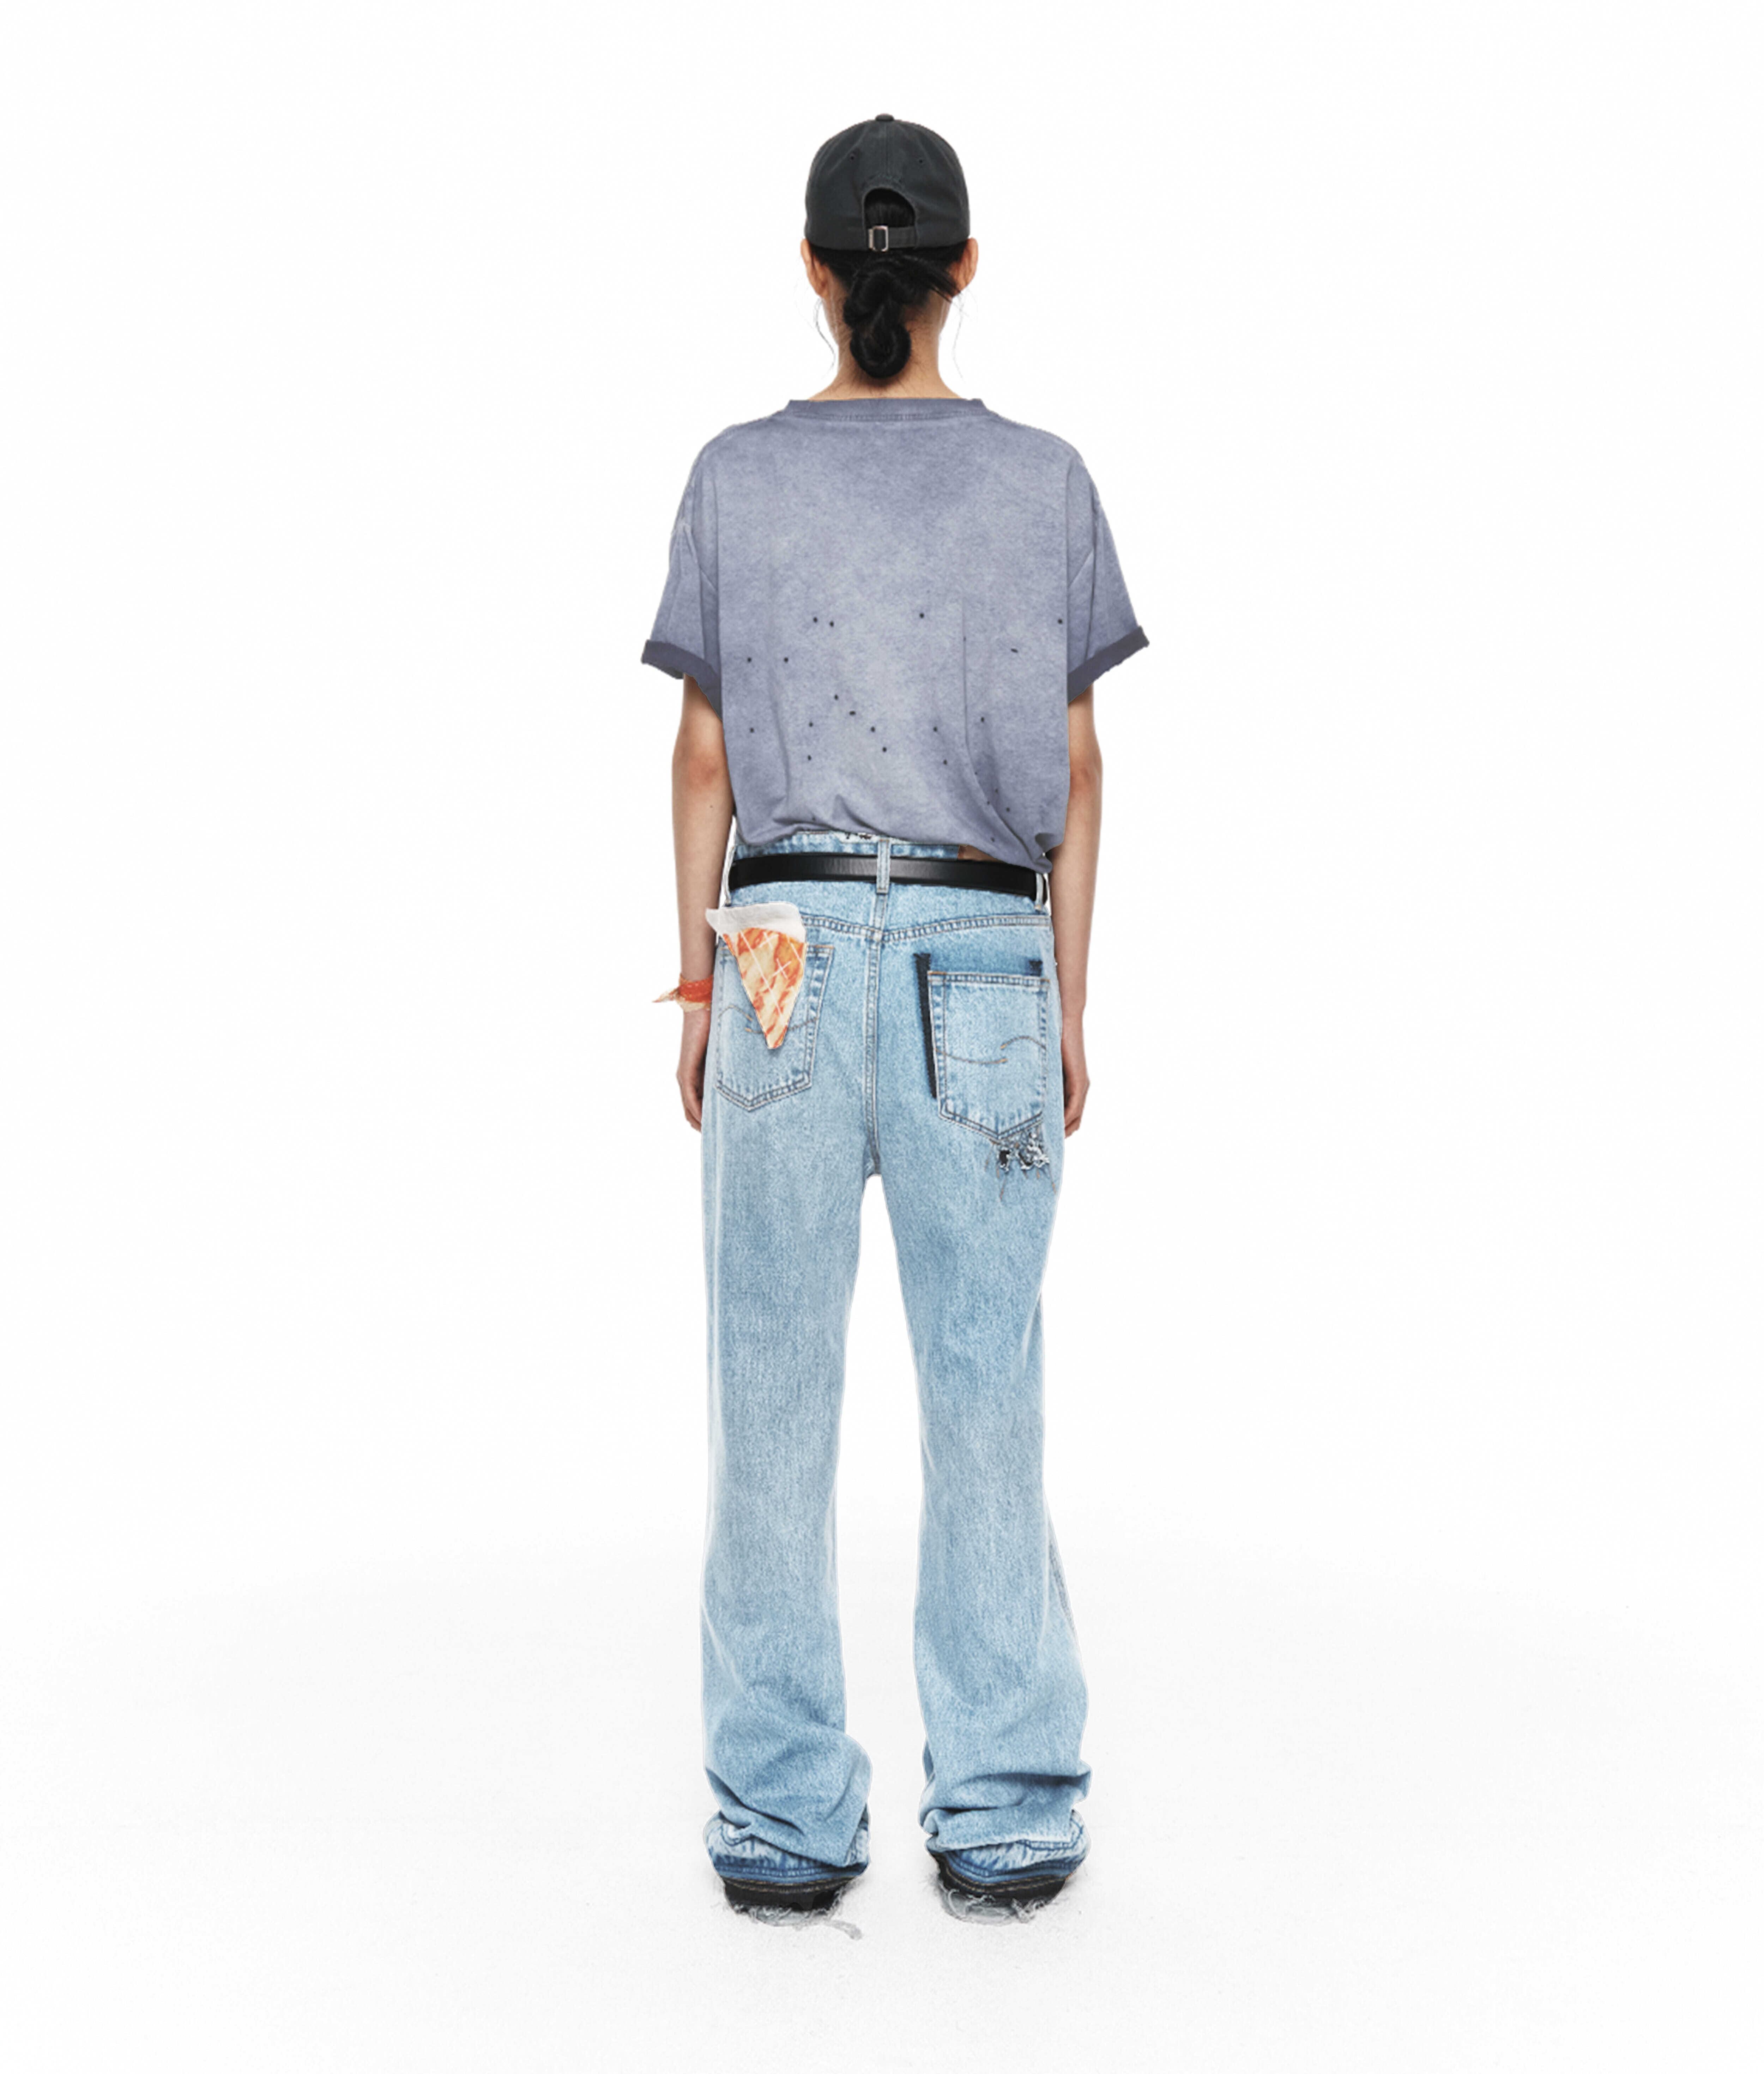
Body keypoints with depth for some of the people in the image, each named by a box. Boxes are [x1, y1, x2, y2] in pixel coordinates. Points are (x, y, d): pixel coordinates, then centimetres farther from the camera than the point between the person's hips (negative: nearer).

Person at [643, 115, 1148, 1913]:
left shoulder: (737, 477, 3)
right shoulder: (1045, 482, 4)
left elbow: (705, 756, 4)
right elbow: (1073, 766, 5)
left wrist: (697, 991, 10)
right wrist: (1068, 1008, 10)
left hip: (784, 945, 0)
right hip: (984, 955, 0)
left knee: (773, 1395, 4)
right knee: (985, 1391, 5)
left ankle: (784, 1819, 9)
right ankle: (1005, 1811, 10)